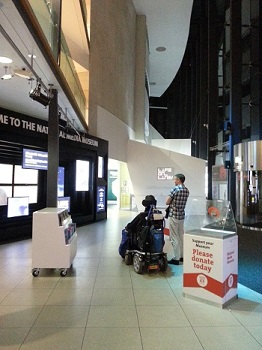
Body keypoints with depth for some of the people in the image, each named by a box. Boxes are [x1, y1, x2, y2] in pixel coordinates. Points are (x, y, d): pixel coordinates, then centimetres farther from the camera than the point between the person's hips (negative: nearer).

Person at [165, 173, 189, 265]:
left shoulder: (175, 189, -16)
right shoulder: (186, 190, 7)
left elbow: (167, 202, -14)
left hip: (173, 216, -7)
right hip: (182, 215, 8)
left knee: (174, 238, -1)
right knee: (181, 237, 15)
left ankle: (176, 258, 4)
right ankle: (182, 256, 24)